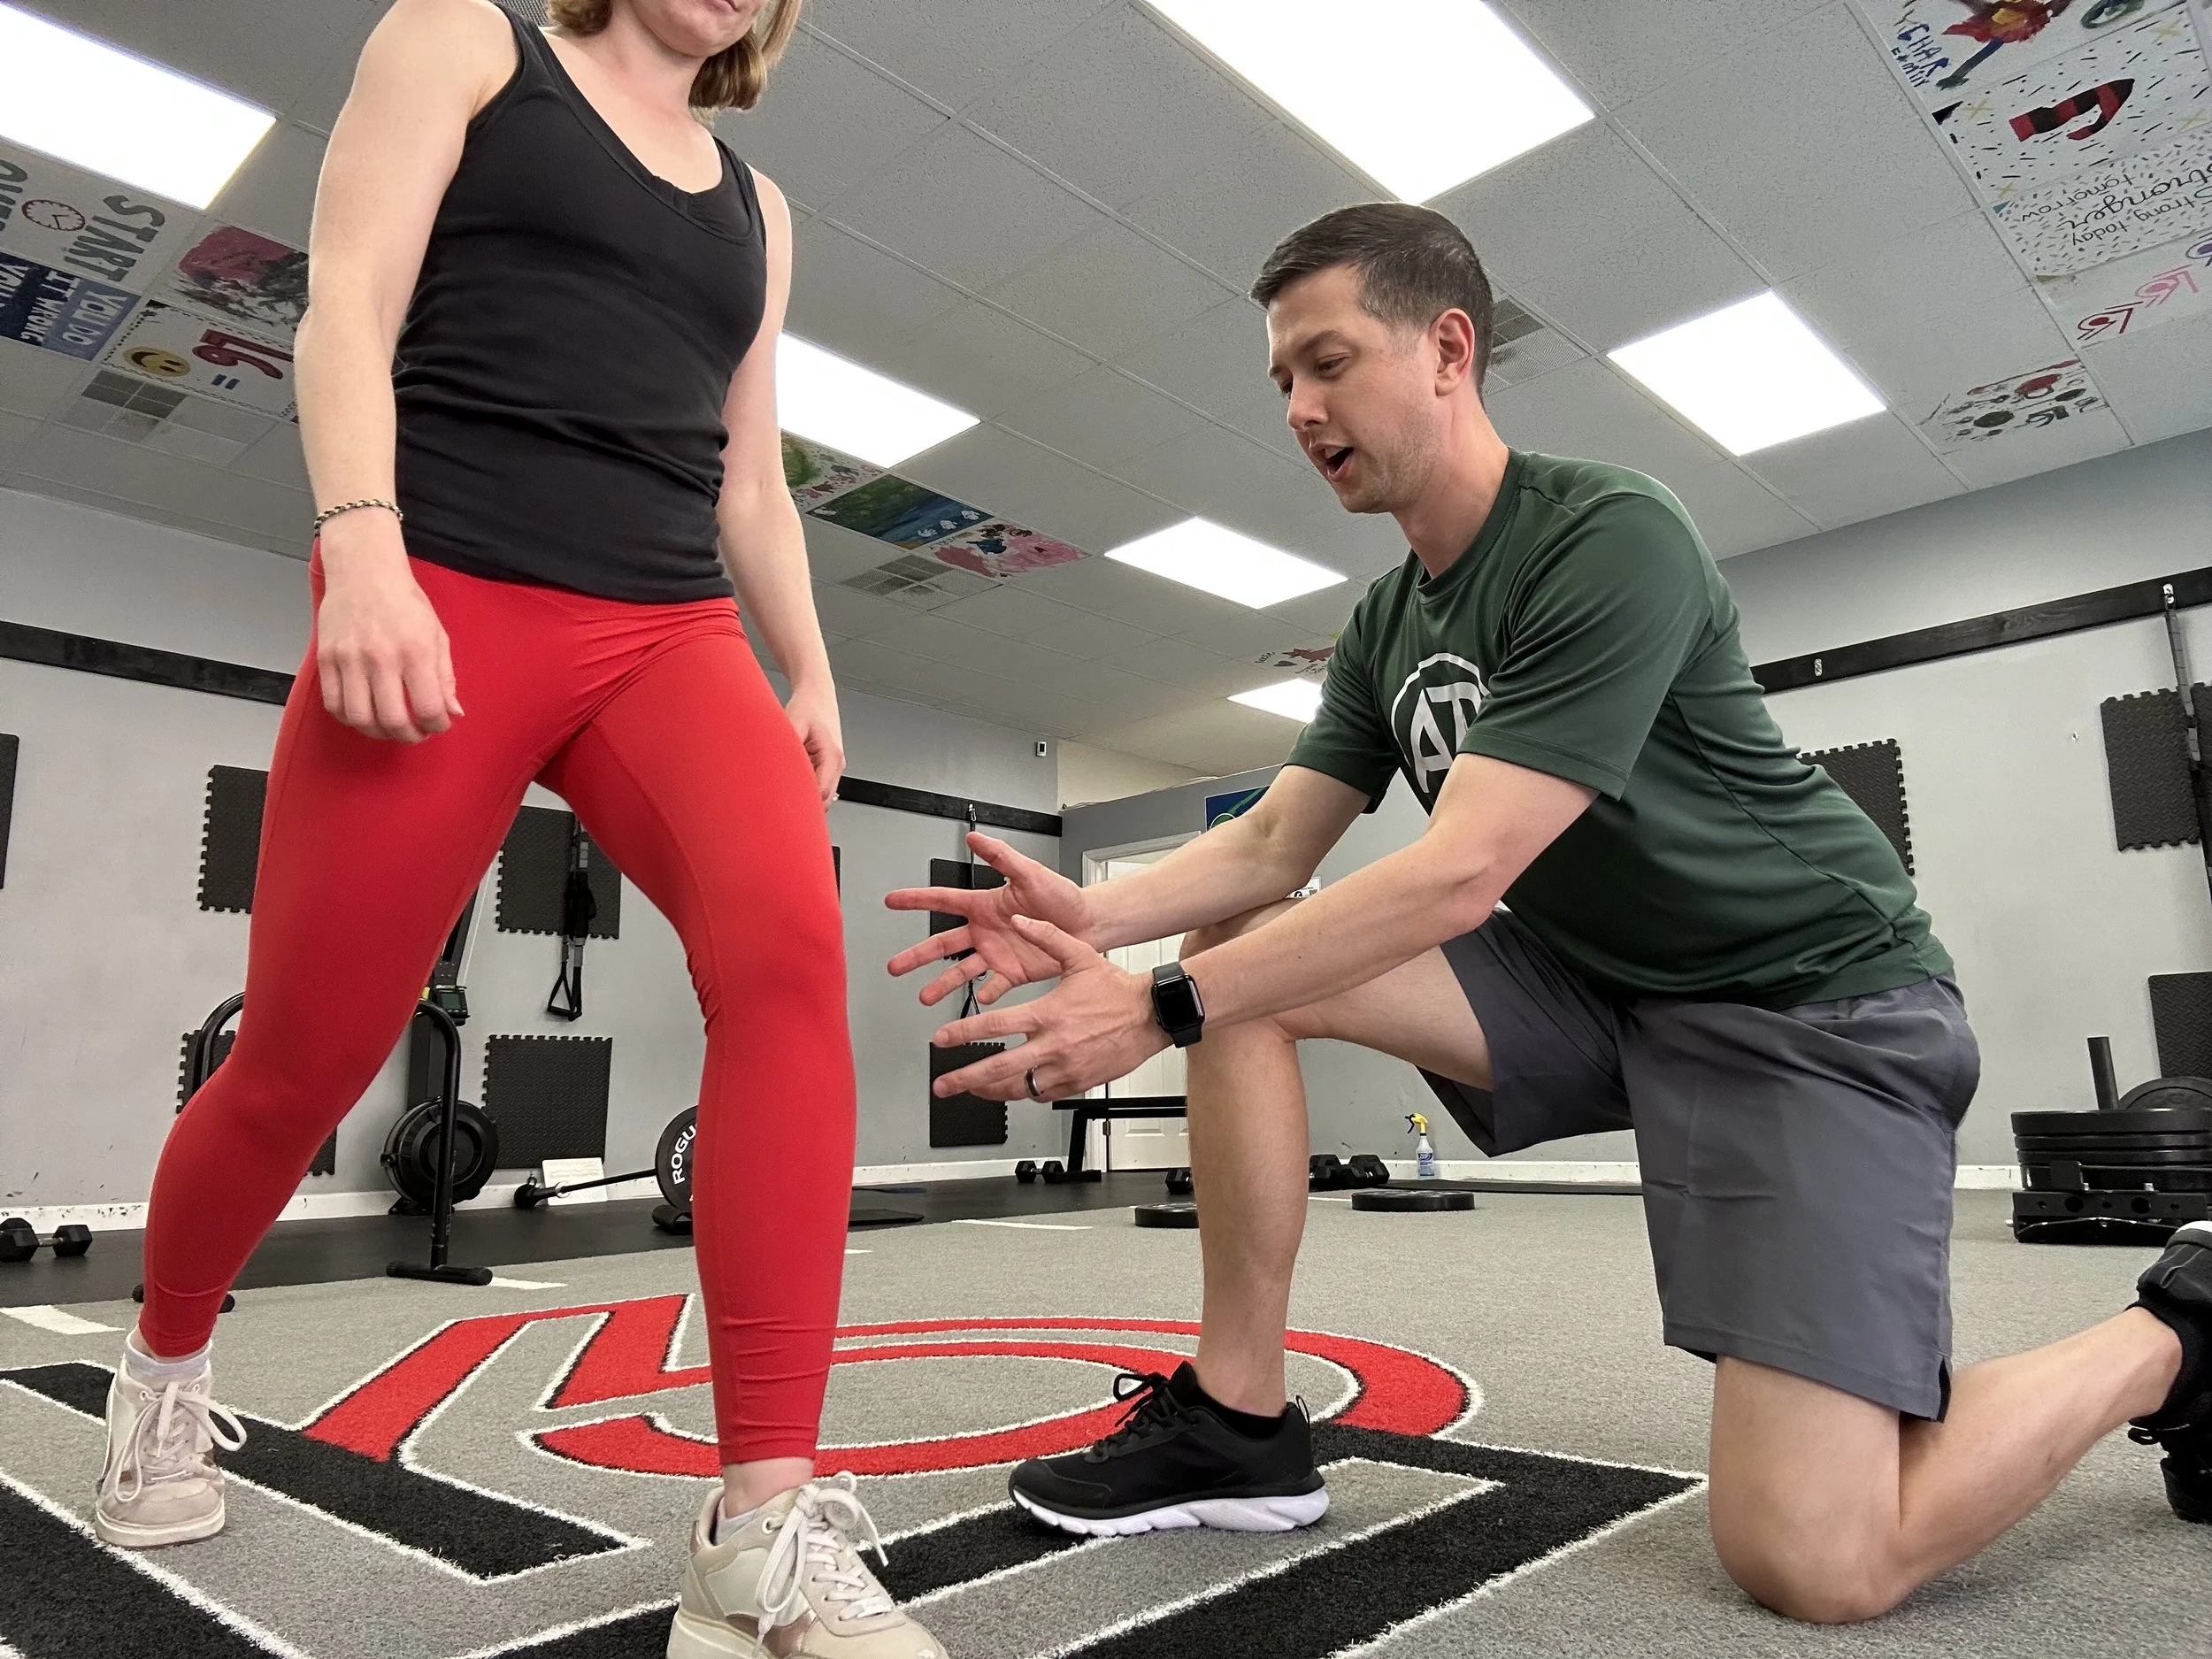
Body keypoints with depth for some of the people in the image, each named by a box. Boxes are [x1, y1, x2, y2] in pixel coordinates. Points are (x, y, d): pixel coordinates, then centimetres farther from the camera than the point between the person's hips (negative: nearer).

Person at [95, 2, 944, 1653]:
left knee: (790, 946, -27)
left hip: (672, 634, 4)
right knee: (303, 1061, 3)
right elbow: (348, 306, -1)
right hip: (443, 600, -3)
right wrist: (361, 541, -18)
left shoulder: (754, 203, 25)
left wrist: (810, 672, 10)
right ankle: (166, 1364, 36)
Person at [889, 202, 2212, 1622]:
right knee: (1239, 955, -9)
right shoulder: (1387, 624, 5)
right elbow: (1274, 846, 0)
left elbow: (1460, 875, -28)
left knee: (1813, 1563, -18)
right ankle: (1239, 1423, -2)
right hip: (1590, 978, 7)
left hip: (1811, 993, -7)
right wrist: (1094, 915, -19)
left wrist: (1159, 1009, -30)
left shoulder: (1611, 537, -21)